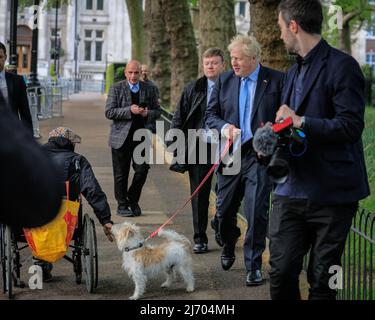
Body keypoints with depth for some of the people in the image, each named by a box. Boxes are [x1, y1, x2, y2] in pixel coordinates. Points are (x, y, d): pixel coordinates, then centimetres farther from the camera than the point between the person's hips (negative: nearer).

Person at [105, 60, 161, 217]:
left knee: (142, 170, -2)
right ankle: (122, 205, 17)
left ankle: (133, 200, 21)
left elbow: (157, 111, 13)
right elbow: (109, 112, -7)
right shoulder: (116, 88, -1)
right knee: (121, 174, 4)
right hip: (121, 137, -2)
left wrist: (147, 113, -9)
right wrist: (129, 110, -18)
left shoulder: (148, 89, 8)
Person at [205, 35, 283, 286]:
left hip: (260, 155, -4)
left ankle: (254, 266, 5)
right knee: (224, 210, 13)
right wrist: (224, 127, -10)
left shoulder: (276, 80, -4)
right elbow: (210, 114, 10)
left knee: (257, 213, -7)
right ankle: (229, 246, 42)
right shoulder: (225, 81, 6)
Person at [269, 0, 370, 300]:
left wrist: (299, 121, -13)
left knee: (322, 281, 3)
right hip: (292, 190, 7)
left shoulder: (341, 66, -10)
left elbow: (351, 126, -18)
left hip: (331, 193, -7)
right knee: (281, 273, 3)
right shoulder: (294, 72, 18)